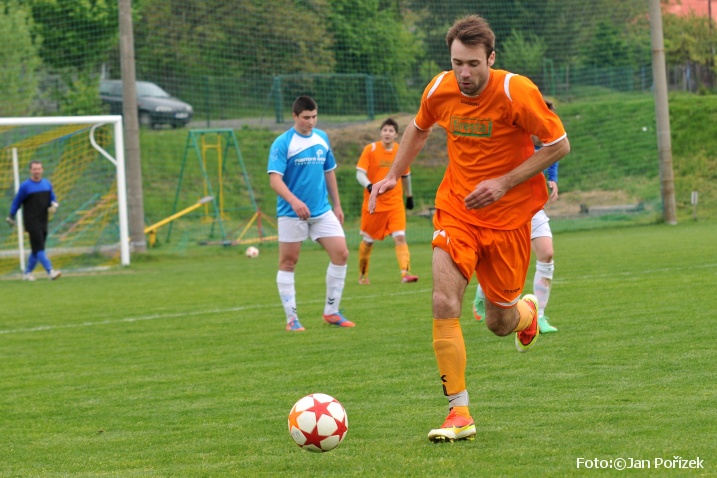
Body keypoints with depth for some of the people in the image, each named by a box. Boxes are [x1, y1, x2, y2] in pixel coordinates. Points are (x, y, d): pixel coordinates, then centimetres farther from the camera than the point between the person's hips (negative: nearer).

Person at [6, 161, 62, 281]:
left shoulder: (47, 184, 10)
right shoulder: (25, 186, -5)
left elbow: (53, 199, 19)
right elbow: (16, 202, 3)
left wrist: (54, 205, -4)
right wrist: (11, 217, 8)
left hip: (43, 221, 6)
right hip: (31, 222, -6)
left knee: (37, 249, 10)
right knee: (39, 248, -13)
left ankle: (27, 272, 23)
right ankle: (50, 272, -22)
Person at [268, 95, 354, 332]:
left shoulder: (322, 138, 8)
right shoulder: (283, 143, -10)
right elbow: (274, 179, -18)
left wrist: (337, 205, 18)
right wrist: (294, 201, -33)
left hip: (322, 211, 5)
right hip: (291, 213, -5)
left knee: (341, 253, -4)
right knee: (288, 262, 1)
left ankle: (331, 312, 7)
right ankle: (291, 318, 10)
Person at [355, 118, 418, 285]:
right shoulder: (370, 149, -7)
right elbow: (360, 173, -13)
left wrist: (409, 196, 27)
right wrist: (369, 186, -32)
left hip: (395, 203, 2)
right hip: (373, 203, -2)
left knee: (400, 238, -15)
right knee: (368, 241, 9)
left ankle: (405, 272, -23)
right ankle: (362, 275, 28)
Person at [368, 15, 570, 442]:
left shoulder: (516, 93, -18)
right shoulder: (440, 90, -6)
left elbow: (559, 145, -11)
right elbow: (419, 129, 18)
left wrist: (504, 183, -18)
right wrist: (394, 175, 10)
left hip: (508, 215, -2)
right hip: (456, 209, 2)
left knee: (499, 323, 7)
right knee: (445, 304, -18)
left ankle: (528, 310, 47)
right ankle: (459, 414, -13)